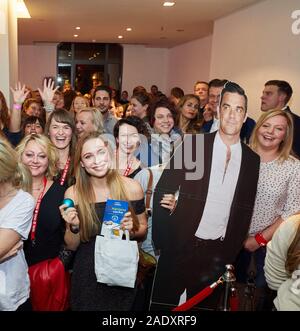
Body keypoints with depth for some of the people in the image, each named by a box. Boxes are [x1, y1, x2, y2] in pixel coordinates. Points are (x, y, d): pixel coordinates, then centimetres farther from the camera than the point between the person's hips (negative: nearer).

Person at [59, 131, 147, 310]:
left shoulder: (131, 188, -11)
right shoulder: (73, 194, -11)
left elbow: (143, 230, 4)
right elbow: (72, 246, -1)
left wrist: (132, 230, -17)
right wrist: (74, 227, -20)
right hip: (87, 276, 0)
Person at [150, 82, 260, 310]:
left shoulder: (252, 159, 1)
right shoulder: (192, 144, -8)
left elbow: (246, 210, 8)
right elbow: (162, 191, -6)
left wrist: (232, 252, 6)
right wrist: (162, 241, -7)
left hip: (219, 252, 3)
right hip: (181, 246, -2)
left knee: (205, 305, 18)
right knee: (164, 304, 11)